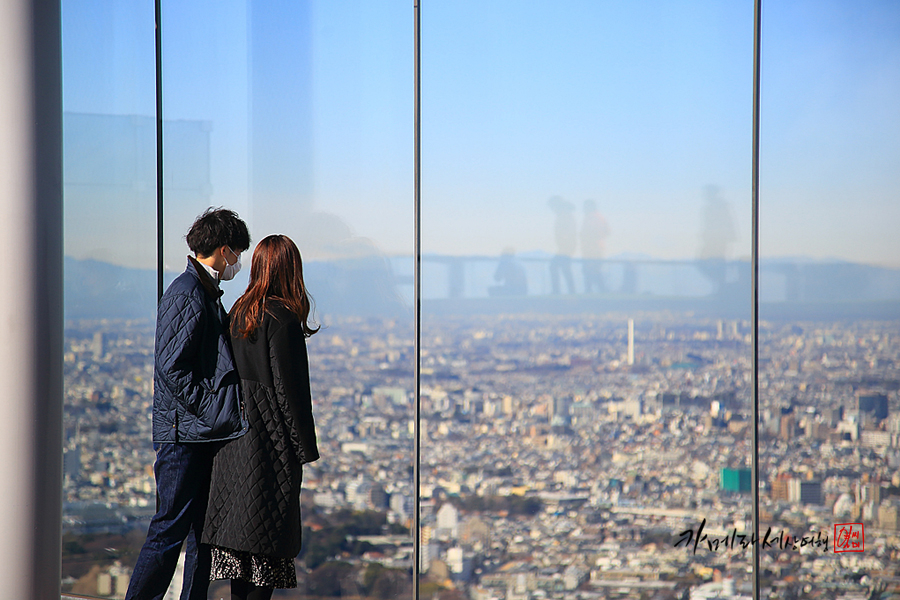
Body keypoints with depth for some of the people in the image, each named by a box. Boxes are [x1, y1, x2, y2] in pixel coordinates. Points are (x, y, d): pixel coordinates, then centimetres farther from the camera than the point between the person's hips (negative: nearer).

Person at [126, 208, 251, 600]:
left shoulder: (208, 295, 18)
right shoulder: (185, 296, -13)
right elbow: (172, 367, -20)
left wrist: (231, 411, 11)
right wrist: (212, 409, -17)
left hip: (208, 434, 10)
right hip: (183, 433, -10)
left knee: (205, 526, 11)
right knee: (171, 528, -7)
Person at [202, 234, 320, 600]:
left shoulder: (239, 312, 8)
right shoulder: (283, 319, -14)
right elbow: (289, 387, -14)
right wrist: (305, 446, -9)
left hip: (236, 434, 7)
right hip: (270, 437, -7)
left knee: (240, 525, 9)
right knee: (269, 529, -3)